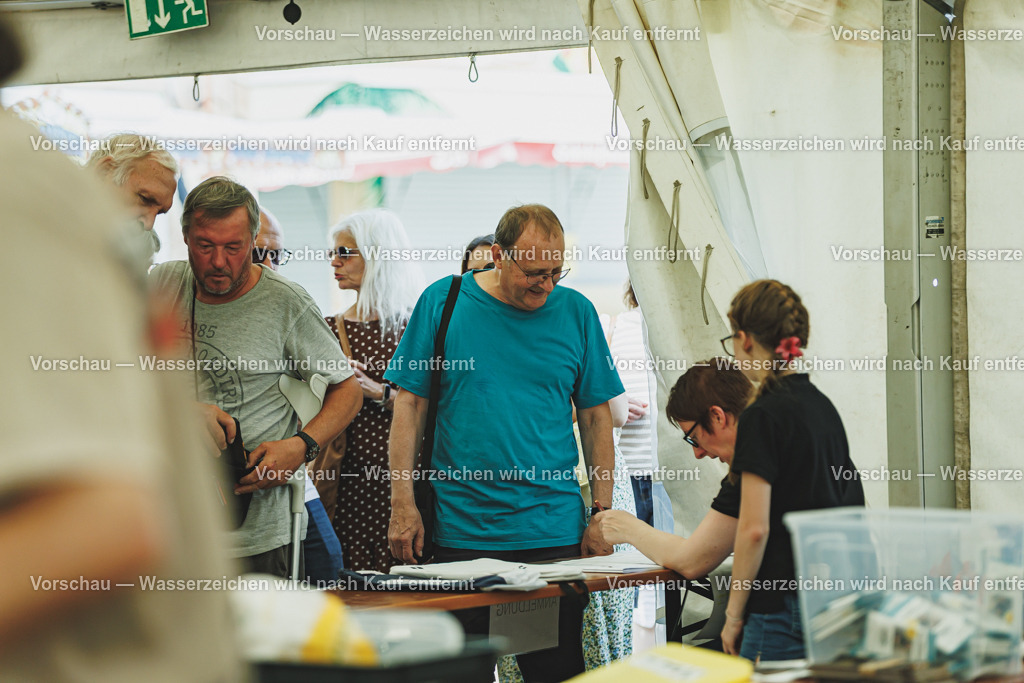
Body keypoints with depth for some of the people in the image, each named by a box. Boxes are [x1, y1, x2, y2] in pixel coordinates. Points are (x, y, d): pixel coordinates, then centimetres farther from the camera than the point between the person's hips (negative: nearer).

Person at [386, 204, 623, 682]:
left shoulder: (576, 312, 4)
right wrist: (403, 505, -4)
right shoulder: (442, 302, 0)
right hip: (460, 530, -1)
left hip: (555, 531, 1)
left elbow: (596, 417, 8)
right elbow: (410, 405, 2)